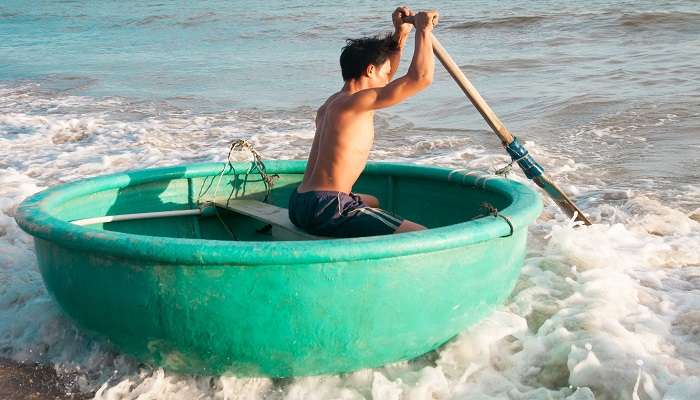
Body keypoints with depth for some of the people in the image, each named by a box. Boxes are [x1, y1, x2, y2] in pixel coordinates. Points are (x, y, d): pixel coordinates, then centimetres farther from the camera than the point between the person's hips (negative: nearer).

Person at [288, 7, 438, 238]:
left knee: (372, 202, 42)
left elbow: (385, 82, 34)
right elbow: (421, 77, -17)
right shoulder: (355, 102, -12)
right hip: (325, 210, -10)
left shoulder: (333, 103, 17)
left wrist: (400, 35, 27)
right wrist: (423, 30, -3)